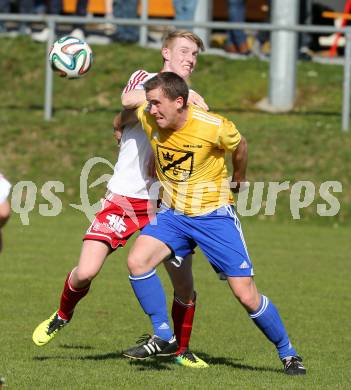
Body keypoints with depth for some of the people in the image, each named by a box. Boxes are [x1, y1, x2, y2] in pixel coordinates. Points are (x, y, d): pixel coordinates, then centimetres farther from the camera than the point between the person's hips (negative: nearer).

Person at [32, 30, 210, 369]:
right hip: (123, 196, -3)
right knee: (85, 272, -13)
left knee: (184, 284, -3)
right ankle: (62, 316, 18)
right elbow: (128, 99, -19)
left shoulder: (190, 102, 15)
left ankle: (182, 350, 20)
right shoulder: (144, 79, 5)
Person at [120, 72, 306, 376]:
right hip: (172, 213, 4)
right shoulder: (147, 118, -13)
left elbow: (239, 146, 0)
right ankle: (164, 339, -6)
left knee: (246, 295, -5)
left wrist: (239, 179, 17)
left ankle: (288, 353, 15)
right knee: (137, 261, -21)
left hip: (214, 214, -4)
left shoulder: (214, 127, -23)